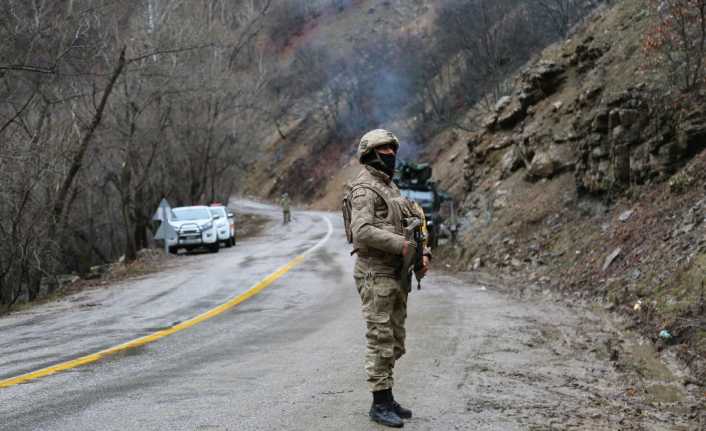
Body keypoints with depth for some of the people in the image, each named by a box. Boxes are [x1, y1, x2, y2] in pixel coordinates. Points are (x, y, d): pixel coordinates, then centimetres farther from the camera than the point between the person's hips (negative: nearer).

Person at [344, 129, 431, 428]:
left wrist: (422, 253, 3)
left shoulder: (390, 187, 17)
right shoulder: (365, 188, -12)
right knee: (380, 341, -5)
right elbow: (362, 231, -25)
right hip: (375, 275, -9)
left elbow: (409, 225, 19)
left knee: (395, 343, 13)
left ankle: (387, 398, 21)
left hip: (397, 274, 9)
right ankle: (380, 404, 1)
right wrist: (401, 245, -24)